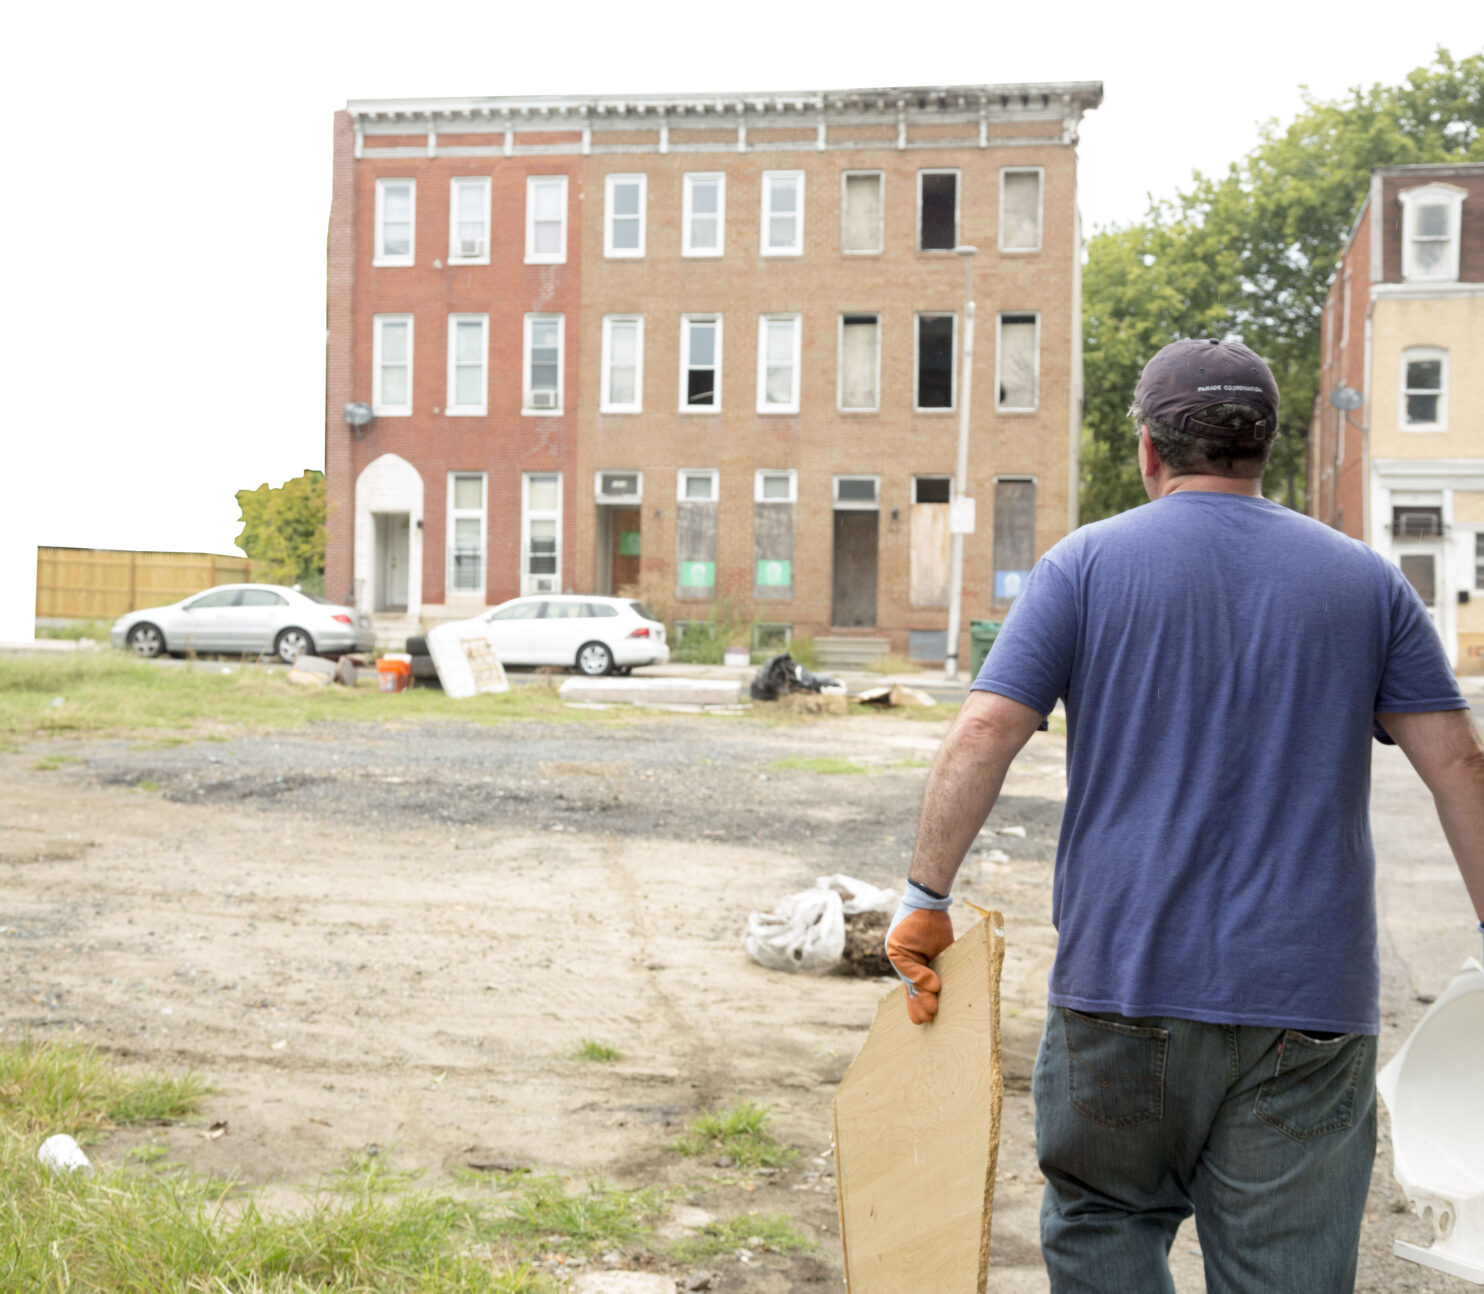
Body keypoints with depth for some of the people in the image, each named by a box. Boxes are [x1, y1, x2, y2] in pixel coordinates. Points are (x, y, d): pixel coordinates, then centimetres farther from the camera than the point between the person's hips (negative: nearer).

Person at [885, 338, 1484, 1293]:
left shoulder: (1088, 563, 1)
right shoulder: (1368, 580, 8)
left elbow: (984, 733, -7)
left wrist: (927, 898, -2)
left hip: (1124, 977, -1)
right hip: (1312, 999, 2)